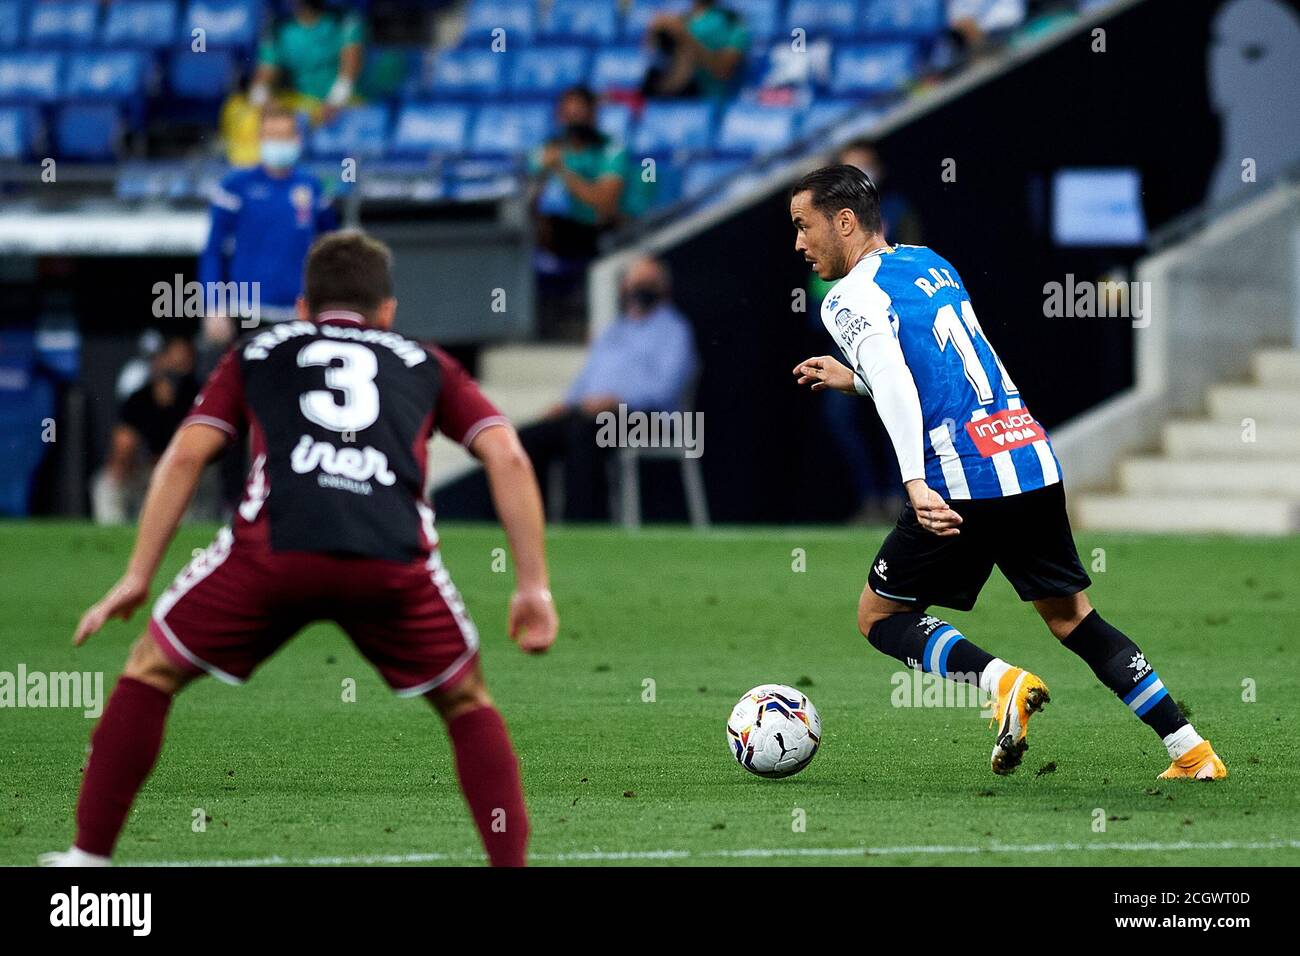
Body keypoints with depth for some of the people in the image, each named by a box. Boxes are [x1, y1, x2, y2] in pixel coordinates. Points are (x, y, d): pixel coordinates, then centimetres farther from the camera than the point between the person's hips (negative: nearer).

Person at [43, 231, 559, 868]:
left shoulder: (256, 353, 29)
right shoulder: (424, 364, 30)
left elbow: (185, 455, 17)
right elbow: (507, 456, 17)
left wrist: (136, 579, 17)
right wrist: (533, 587, 17)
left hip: (274, 548, 0)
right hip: (394, 559, 0)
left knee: (150, 673, 22)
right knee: (467, 704, 24)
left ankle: (87, 858, 20)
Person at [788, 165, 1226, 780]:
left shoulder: (850, 298, -4)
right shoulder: (931, 263, 20)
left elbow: (895, 385, -21)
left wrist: (914, 481, -30)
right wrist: (853, 380, 38)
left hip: (963, 477, -7)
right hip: (1034, 459, 7)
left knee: (879, 619, 8)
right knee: (1074, 620, 17)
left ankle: (1003, 682, -16)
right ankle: (1191, 750, 8)